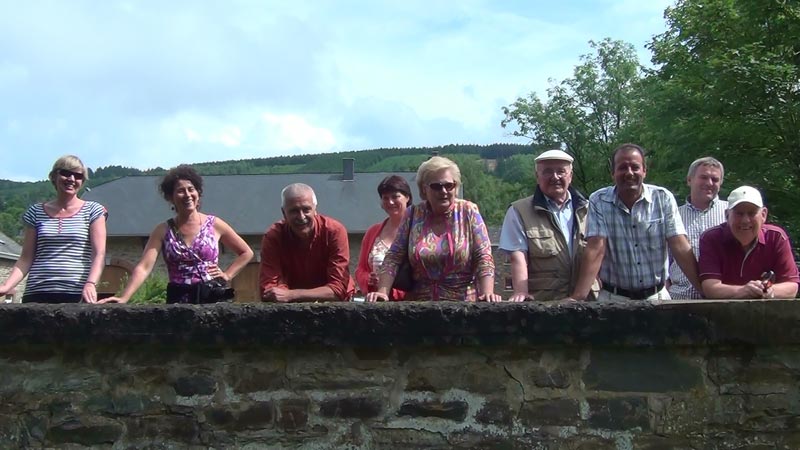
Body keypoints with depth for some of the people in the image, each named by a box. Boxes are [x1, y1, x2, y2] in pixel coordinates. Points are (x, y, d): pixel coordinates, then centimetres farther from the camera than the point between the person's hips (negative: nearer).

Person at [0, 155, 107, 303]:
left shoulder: (93, 211, 6)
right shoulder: (36, 212, 13)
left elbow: (99, 254, -3)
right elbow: (26, 258, 12)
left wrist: (90, 284, -21)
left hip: (77, 294, -2)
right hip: (37, 293, 2)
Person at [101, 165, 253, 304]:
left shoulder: (214, 225, 2)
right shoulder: (163, 231, 3)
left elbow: (246, 253, 13)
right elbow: (144, 267, -8)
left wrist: (227, 275, 2)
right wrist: (124, 298, -21)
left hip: (212, 298, 0)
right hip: (178, 301, 0)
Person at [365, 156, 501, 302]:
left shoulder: (469, 212, 4)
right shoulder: (413, 215, 9)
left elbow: (483, 259, -2)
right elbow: (393, 258, 7)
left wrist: (488, 294, -17)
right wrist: (382, 292, -8)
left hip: (463, 303, -2)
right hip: (420, 307, 2)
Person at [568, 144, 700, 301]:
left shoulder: (663, 198, 0)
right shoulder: (598, 201, -3)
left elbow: (680, 248, -4)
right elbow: (596, 249, -11)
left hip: (656, 296, 2)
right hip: (613, 297, -2)